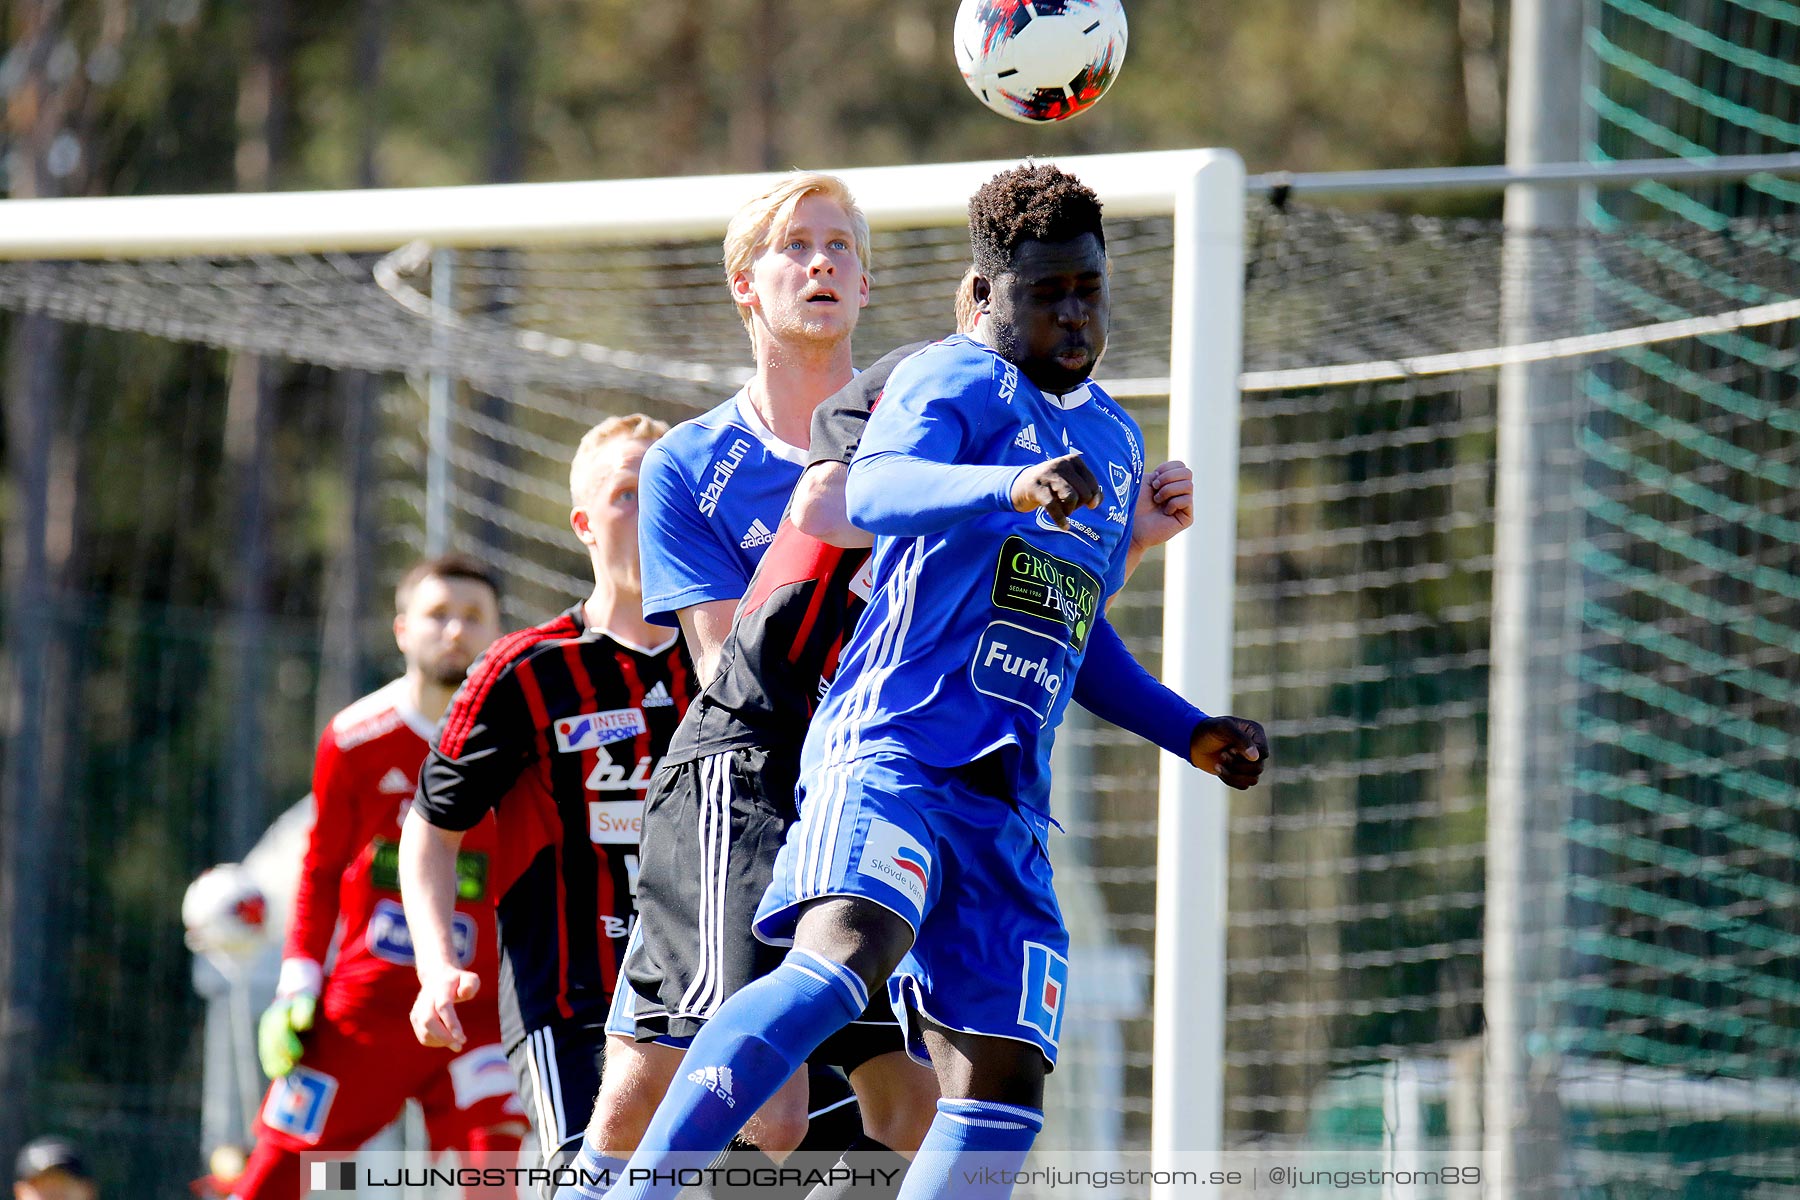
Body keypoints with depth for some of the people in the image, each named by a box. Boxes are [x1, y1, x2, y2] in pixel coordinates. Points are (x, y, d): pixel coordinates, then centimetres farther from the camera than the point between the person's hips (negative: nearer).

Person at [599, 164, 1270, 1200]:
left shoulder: (1117, 442, 24)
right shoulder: (950, 382, -1)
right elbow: (875, 494, -24)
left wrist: (1191, 733, 29)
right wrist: (1014, 486, -41)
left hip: (1007, 804, 8)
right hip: (892, 752, -8)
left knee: (1005, 1084, -2)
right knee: (840, 966, -32)